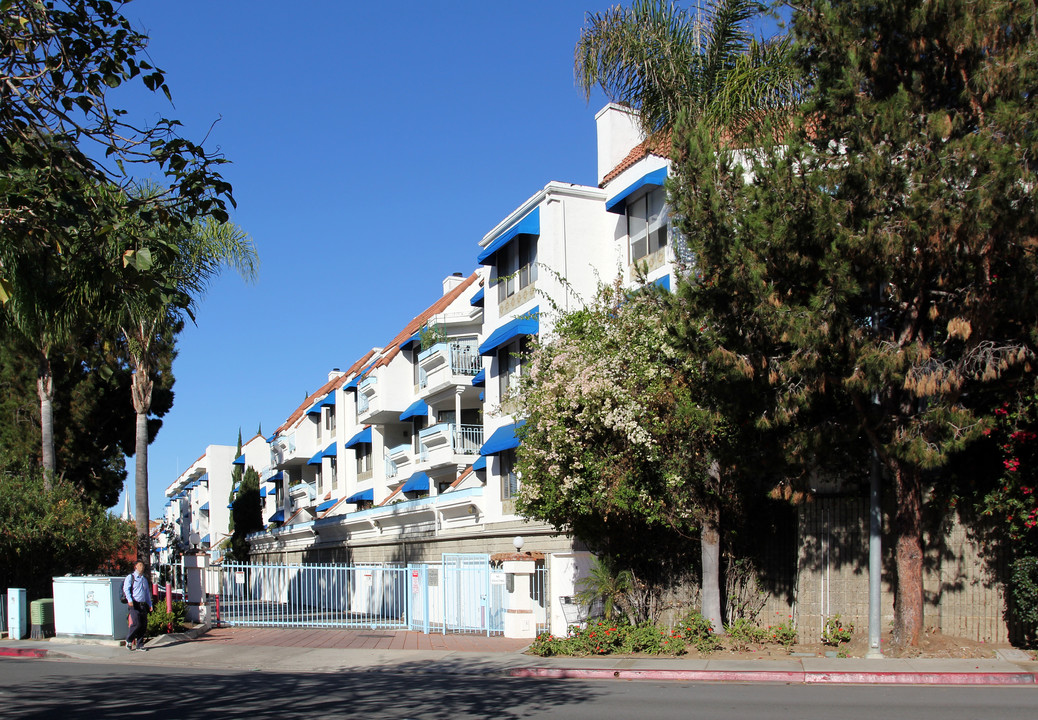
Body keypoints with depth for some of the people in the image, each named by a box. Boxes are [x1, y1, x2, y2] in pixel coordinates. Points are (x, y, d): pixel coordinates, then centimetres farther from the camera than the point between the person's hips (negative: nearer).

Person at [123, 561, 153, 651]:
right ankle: (129, 640, 5)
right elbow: (126, 589, -9)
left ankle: (139, 645, 8)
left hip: (143, 605, 6)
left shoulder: (144, 579, 24)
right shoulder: (130, 577, 4)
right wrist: (129, 600, -24)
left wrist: (150, 605, 18)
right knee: (137, 624, -17)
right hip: (134, 605, -6)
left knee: (144, 626, 0)